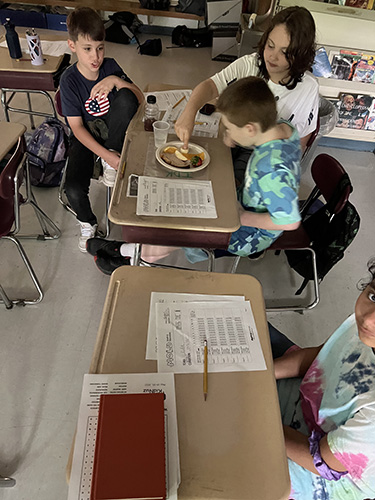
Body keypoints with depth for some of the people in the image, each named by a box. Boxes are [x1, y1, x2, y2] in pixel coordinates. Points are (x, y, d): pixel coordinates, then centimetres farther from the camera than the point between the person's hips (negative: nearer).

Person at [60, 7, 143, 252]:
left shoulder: (110, 66, -5)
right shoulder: (70, 80, -14)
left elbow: (139, 99, -9)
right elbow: (77, 128, -15)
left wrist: (117, 81, -28)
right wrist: (106, 154, -26)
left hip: (112, 130, 2)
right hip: (87, 137, -2)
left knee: (126, 98, -30)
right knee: (74, 189, -27)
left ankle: (111, 167, -16)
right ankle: (88, 223, 9)